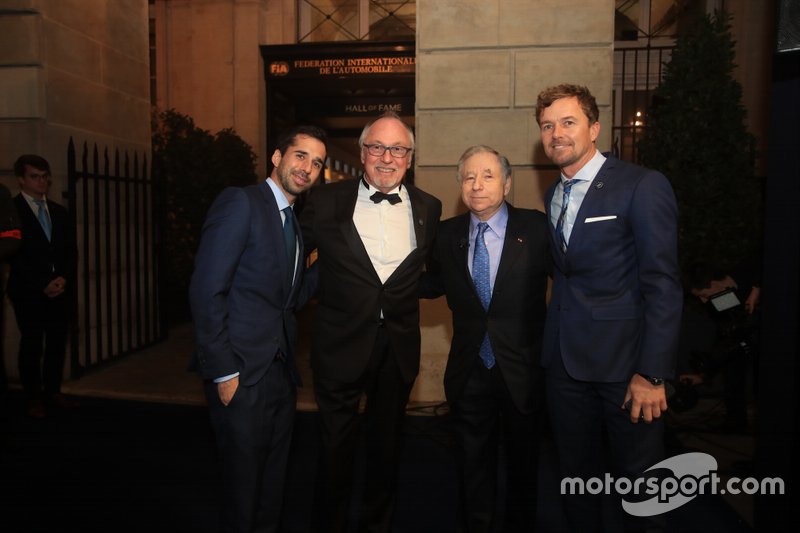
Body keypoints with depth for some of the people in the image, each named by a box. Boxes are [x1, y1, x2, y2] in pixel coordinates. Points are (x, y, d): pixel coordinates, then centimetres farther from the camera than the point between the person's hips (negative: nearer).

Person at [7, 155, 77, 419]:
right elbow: (14, 254, -9)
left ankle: (53, 391, 19)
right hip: (28, 291, -5)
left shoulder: (59, 211, 15)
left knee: (57, 342, 6)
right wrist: (42, 285, -12)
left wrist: (64, 278, -5)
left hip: (59, 288, 5)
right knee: (31, 345, 2)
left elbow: (70, 249, 12)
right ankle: (34, 398, 13)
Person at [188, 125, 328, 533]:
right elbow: (206, 290, -17)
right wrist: (223, 372, -19)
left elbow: (290, 297, 10)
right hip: (243, 375, -7)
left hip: (280, 372, 7)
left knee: (272, 481, 19)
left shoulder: (293, 222, 14)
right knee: (244, 481, 8)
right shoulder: (240, 202, -10)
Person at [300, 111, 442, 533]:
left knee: (386, 446, 19)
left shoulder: (428, 208, 1)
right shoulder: (326, 201, -6)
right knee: (336, 450, 11)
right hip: (341, 344, -2)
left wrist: (407, 287, 1)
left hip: (399, 349, 3)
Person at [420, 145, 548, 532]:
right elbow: (436, 284, 9)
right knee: (473, 468, 19)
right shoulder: (448, 233, -1)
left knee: (522, 464, 20)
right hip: (469, 373, 2)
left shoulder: (535, 227, -10)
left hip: (522, 370, -2)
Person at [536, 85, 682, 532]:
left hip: (624, 360, -5)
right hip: (565, 361, 6)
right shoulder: (554, 196, 11)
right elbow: (564, 276, 9)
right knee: (577, 473, 19)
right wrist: (555, 344, 0)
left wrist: (652, 373, -17)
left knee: (640, 478, 10)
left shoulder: (644, 186, -10)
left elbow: (664, 286, -14)